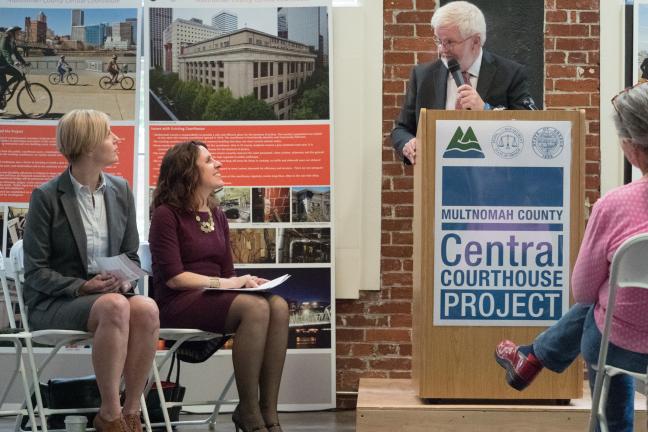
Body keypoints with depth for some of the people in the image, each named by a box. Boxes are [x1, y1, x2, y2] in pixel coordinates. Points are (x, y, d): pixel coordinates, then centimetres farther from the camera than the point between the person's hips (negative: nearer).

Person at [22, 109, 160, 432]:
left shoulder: (120, 190, 10)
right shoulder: (46, 197, -5)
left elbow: (132, 256, 15)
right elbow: (35, 272, -6)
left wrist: (125, 279, -8)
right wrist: (83, 286, -20)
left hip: (111, 293, 5)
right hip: (54, 303, -4)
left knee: (147, 308, -31)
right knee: (115, 307, -36)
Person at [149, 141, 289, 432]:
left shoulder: (217, 217, 18)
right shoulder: (166, 214, -4)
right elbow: (173, 277, -12)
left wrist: (245, 281, -3)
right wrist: (225, 283, -16)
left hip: (214, 298, 7)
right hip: (178, 303, -7)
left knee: (278, 306, -23)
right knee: (255, 307, -32)